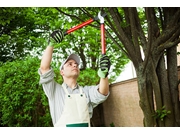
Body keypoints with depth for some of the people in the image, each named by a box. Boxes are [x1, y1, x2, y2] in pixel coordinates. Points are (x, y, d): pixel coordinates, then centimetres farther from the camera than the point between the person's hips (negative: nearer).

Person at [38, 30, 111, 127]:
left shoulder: (86, 91, 14)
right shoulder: (55, 91, 7)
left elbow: (102, 93, -5)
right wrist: (51, 44, -16)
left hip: (86, 125, 3)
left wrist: (104, 74, -23)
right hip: (62, 124, -2)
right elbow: (44, 68, -6)